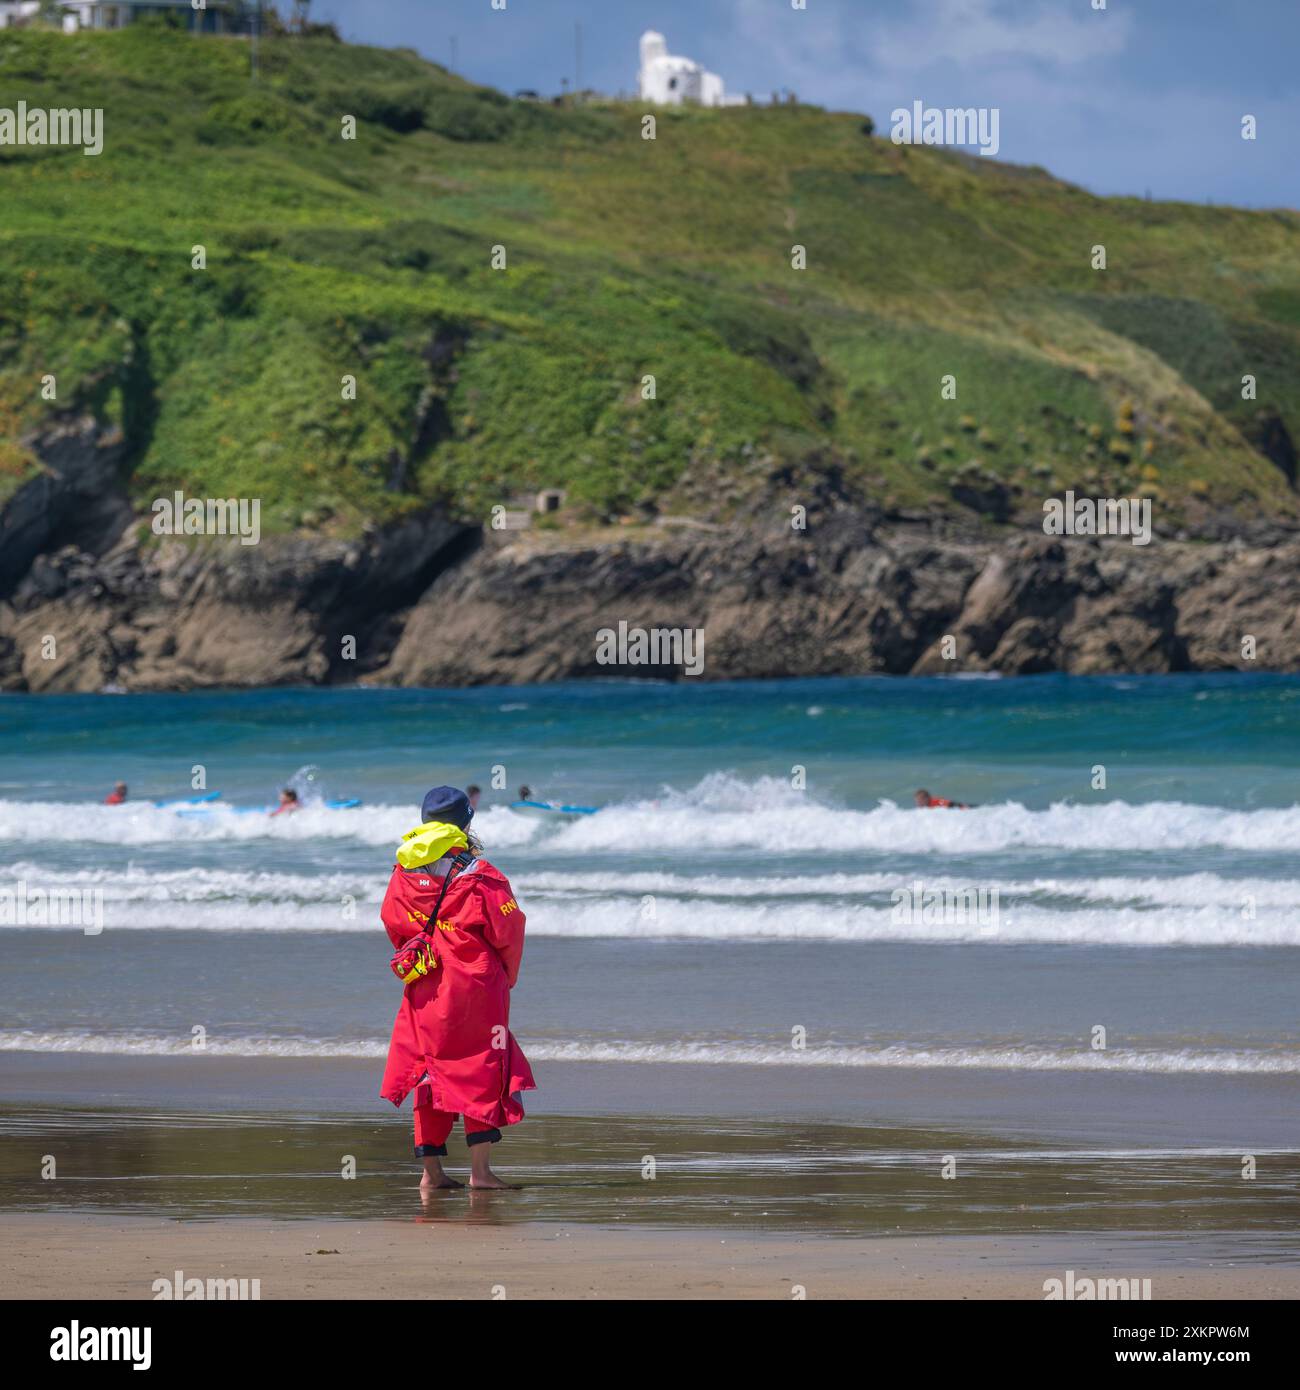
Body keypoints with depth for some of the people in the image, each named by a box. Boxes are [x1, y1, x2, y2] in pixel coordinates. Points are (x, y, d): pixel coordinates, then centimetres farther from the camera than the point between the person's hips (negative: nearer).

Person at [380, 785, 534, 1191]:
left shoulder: (404, 874, 3)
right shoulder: (479, 876, -10)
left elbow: (392, 923, 12)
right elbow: (508, 929, -7)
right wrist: (507, 976, 11)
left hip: (423, 987, 4)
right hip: (476, 987, -4)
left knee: (429, 1070, 10)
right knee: (483, 1071, 2)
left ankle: (431, 1170, 7)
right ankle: (480, 1168, -4)